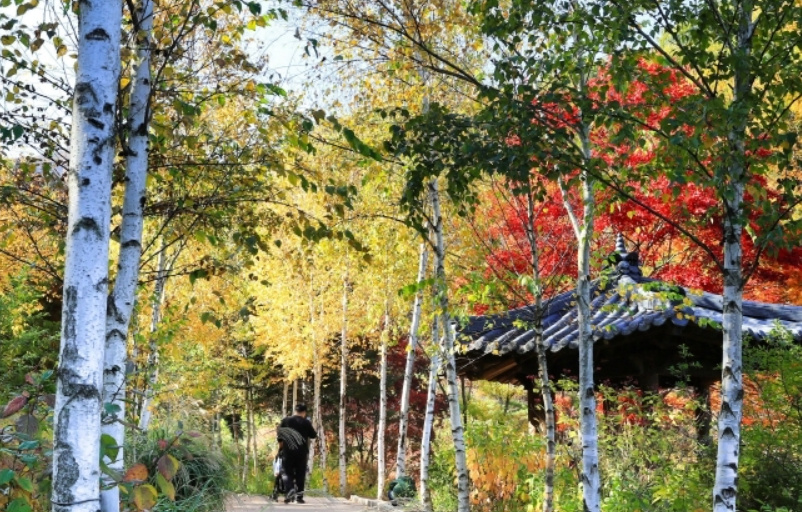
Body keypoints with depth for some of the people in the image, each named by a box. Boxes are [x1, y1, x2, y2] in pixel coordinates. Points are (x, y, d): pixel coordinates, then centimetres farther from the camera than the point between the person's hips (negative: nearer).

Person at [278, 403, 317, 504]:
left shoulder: (285, 420, 1)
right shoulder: (306, 422, -2)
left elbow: (280, 435, 4)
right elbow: (314, 435, 5)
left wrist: (281, 443, 20)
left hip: (288, 451, 0)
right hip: (302, 452, 0)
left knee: (288, 472, 5)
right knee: (300, 474, 6)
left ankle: (290, 489, -19)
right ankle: (299, 496, 5)